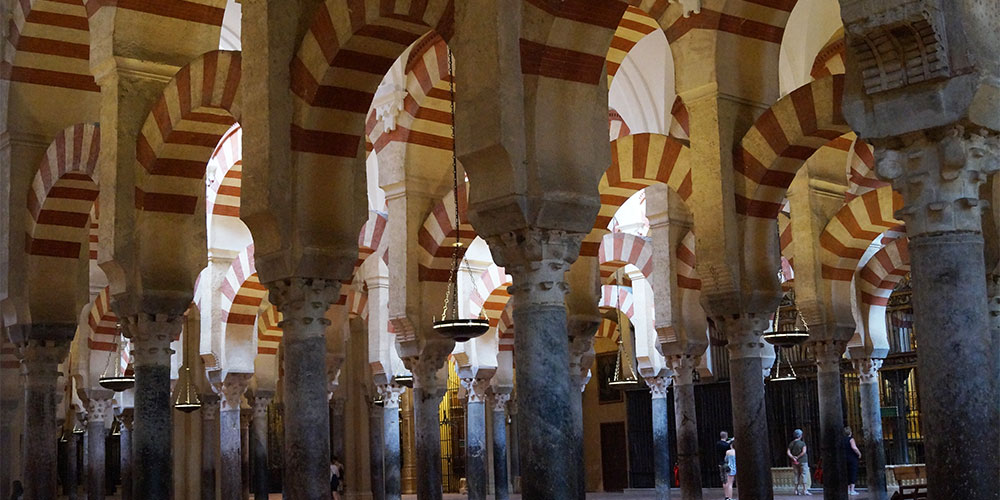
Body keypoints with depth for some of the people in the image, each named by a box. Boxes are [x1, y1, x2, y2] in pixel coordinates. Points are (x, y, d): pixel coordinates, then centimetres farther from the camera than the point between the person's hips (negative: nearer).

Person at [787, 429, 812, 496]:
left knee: (797, 475, 11)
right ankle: (805, 490, -8)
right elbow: (804, 452, -20)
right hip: (803, 461, -5)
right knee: (804, 475, -3)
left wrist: (793, 458, -12)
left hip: (795, 462, 5)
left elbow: (788, 452, -4)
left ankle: (796, 490, 8)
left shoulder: (791, 444, 6)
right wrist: (798, 457, -13)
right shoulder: (802, 443, -8)